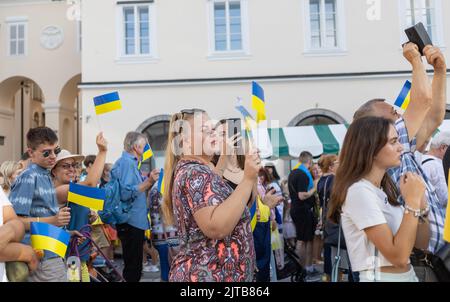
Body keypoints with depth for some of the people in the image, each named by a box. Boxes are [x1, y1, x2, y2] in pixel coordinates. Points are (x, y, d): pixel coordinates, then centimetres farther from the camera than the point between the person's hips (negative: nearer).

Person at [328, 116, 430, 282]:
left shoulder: (385, 189, 7)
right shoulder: (359, 191, -20)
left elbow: (421, 243, 6)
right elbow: (399, 257, -24)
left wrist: (420, 202, -7)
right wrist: (412, 201, -22)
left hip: (408, 275, 8)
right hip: (381, 277, -8)